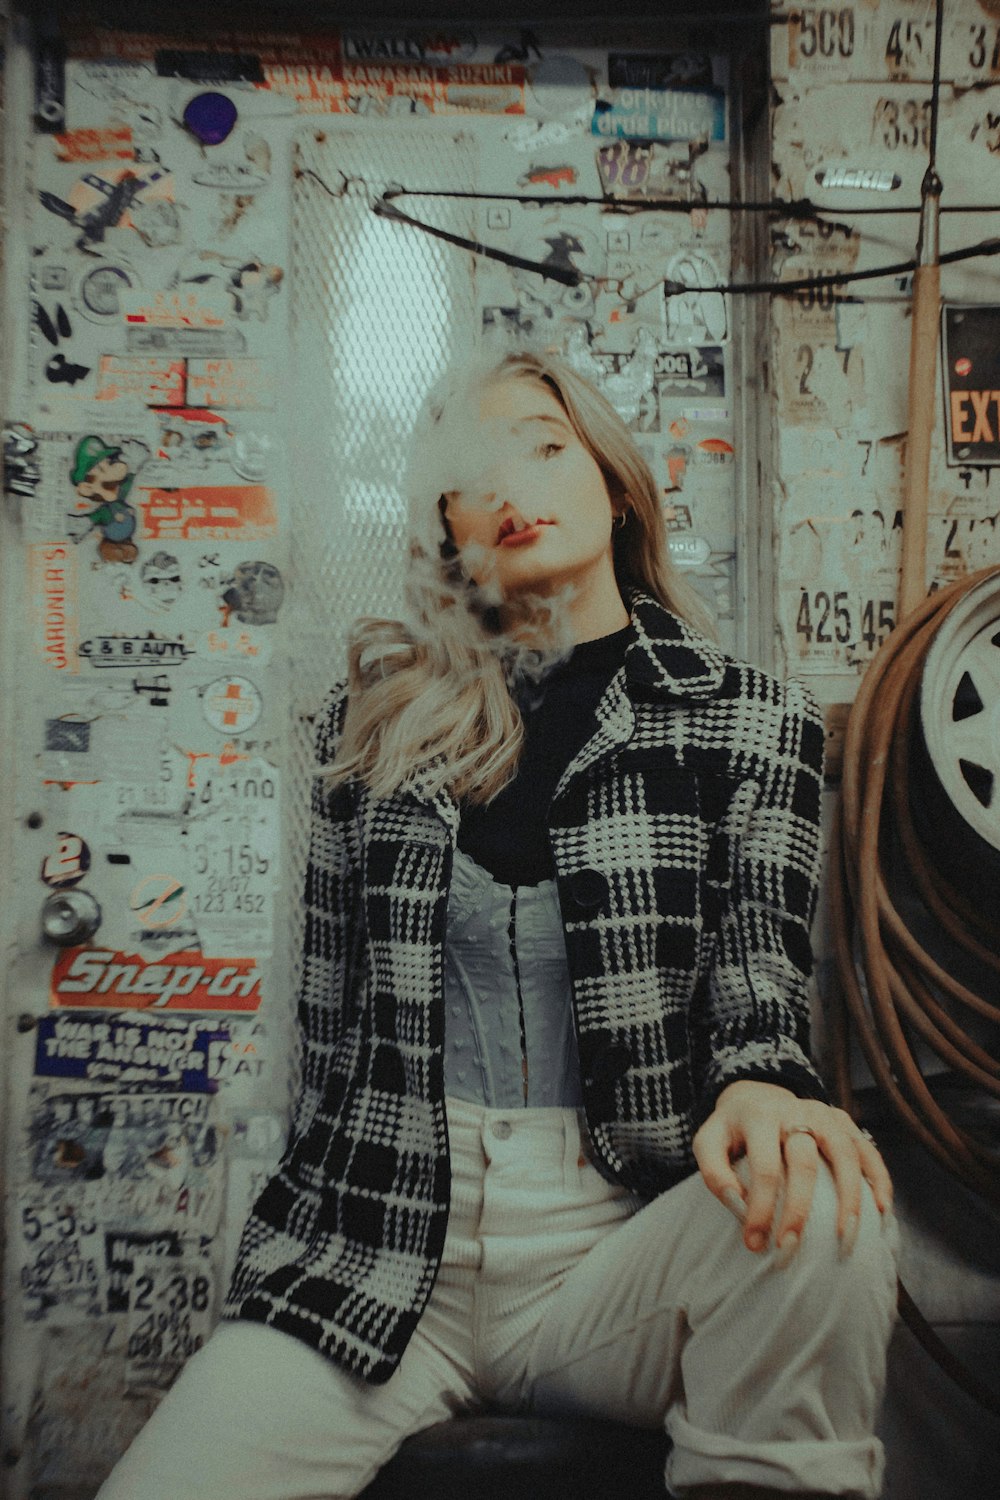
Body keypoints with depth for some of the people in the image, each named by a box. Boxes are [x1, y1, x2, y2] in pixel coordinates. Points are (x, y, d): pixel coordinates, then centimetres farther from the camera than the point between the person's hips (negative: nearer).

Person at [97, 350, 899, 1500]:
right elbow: (329, 1006, 12)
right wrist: (335, 1216, 10)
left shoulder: (749, 718, 2)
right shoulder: (378, 719, 7)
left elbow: (757, 986, -3)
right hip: (373, 1245, 1)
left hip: (622, 1238, 1)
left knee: (818, 1219, -30)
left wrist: (759, 1095, -25)